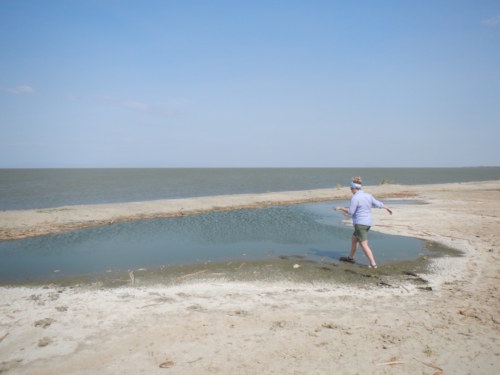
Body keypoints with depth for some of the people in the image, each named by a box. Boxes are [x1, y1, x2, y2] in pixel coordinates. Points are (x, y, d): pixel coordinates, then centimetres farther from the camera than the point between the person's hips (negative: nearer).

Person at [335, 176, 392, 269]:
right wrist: (387, 208, 29)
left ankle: (373, 264, -11)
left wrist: (340, 208, -2)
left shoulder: (355, 197, -17)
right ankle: (351, 257, 39)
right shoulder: (368, 195, 4)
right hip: (368, 223, 9)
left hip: (360, 223, -9)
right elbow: (378, 204, 12)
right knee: (354, 239, 25)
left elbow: (350, 212, -16)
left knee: (364, 245, -6)